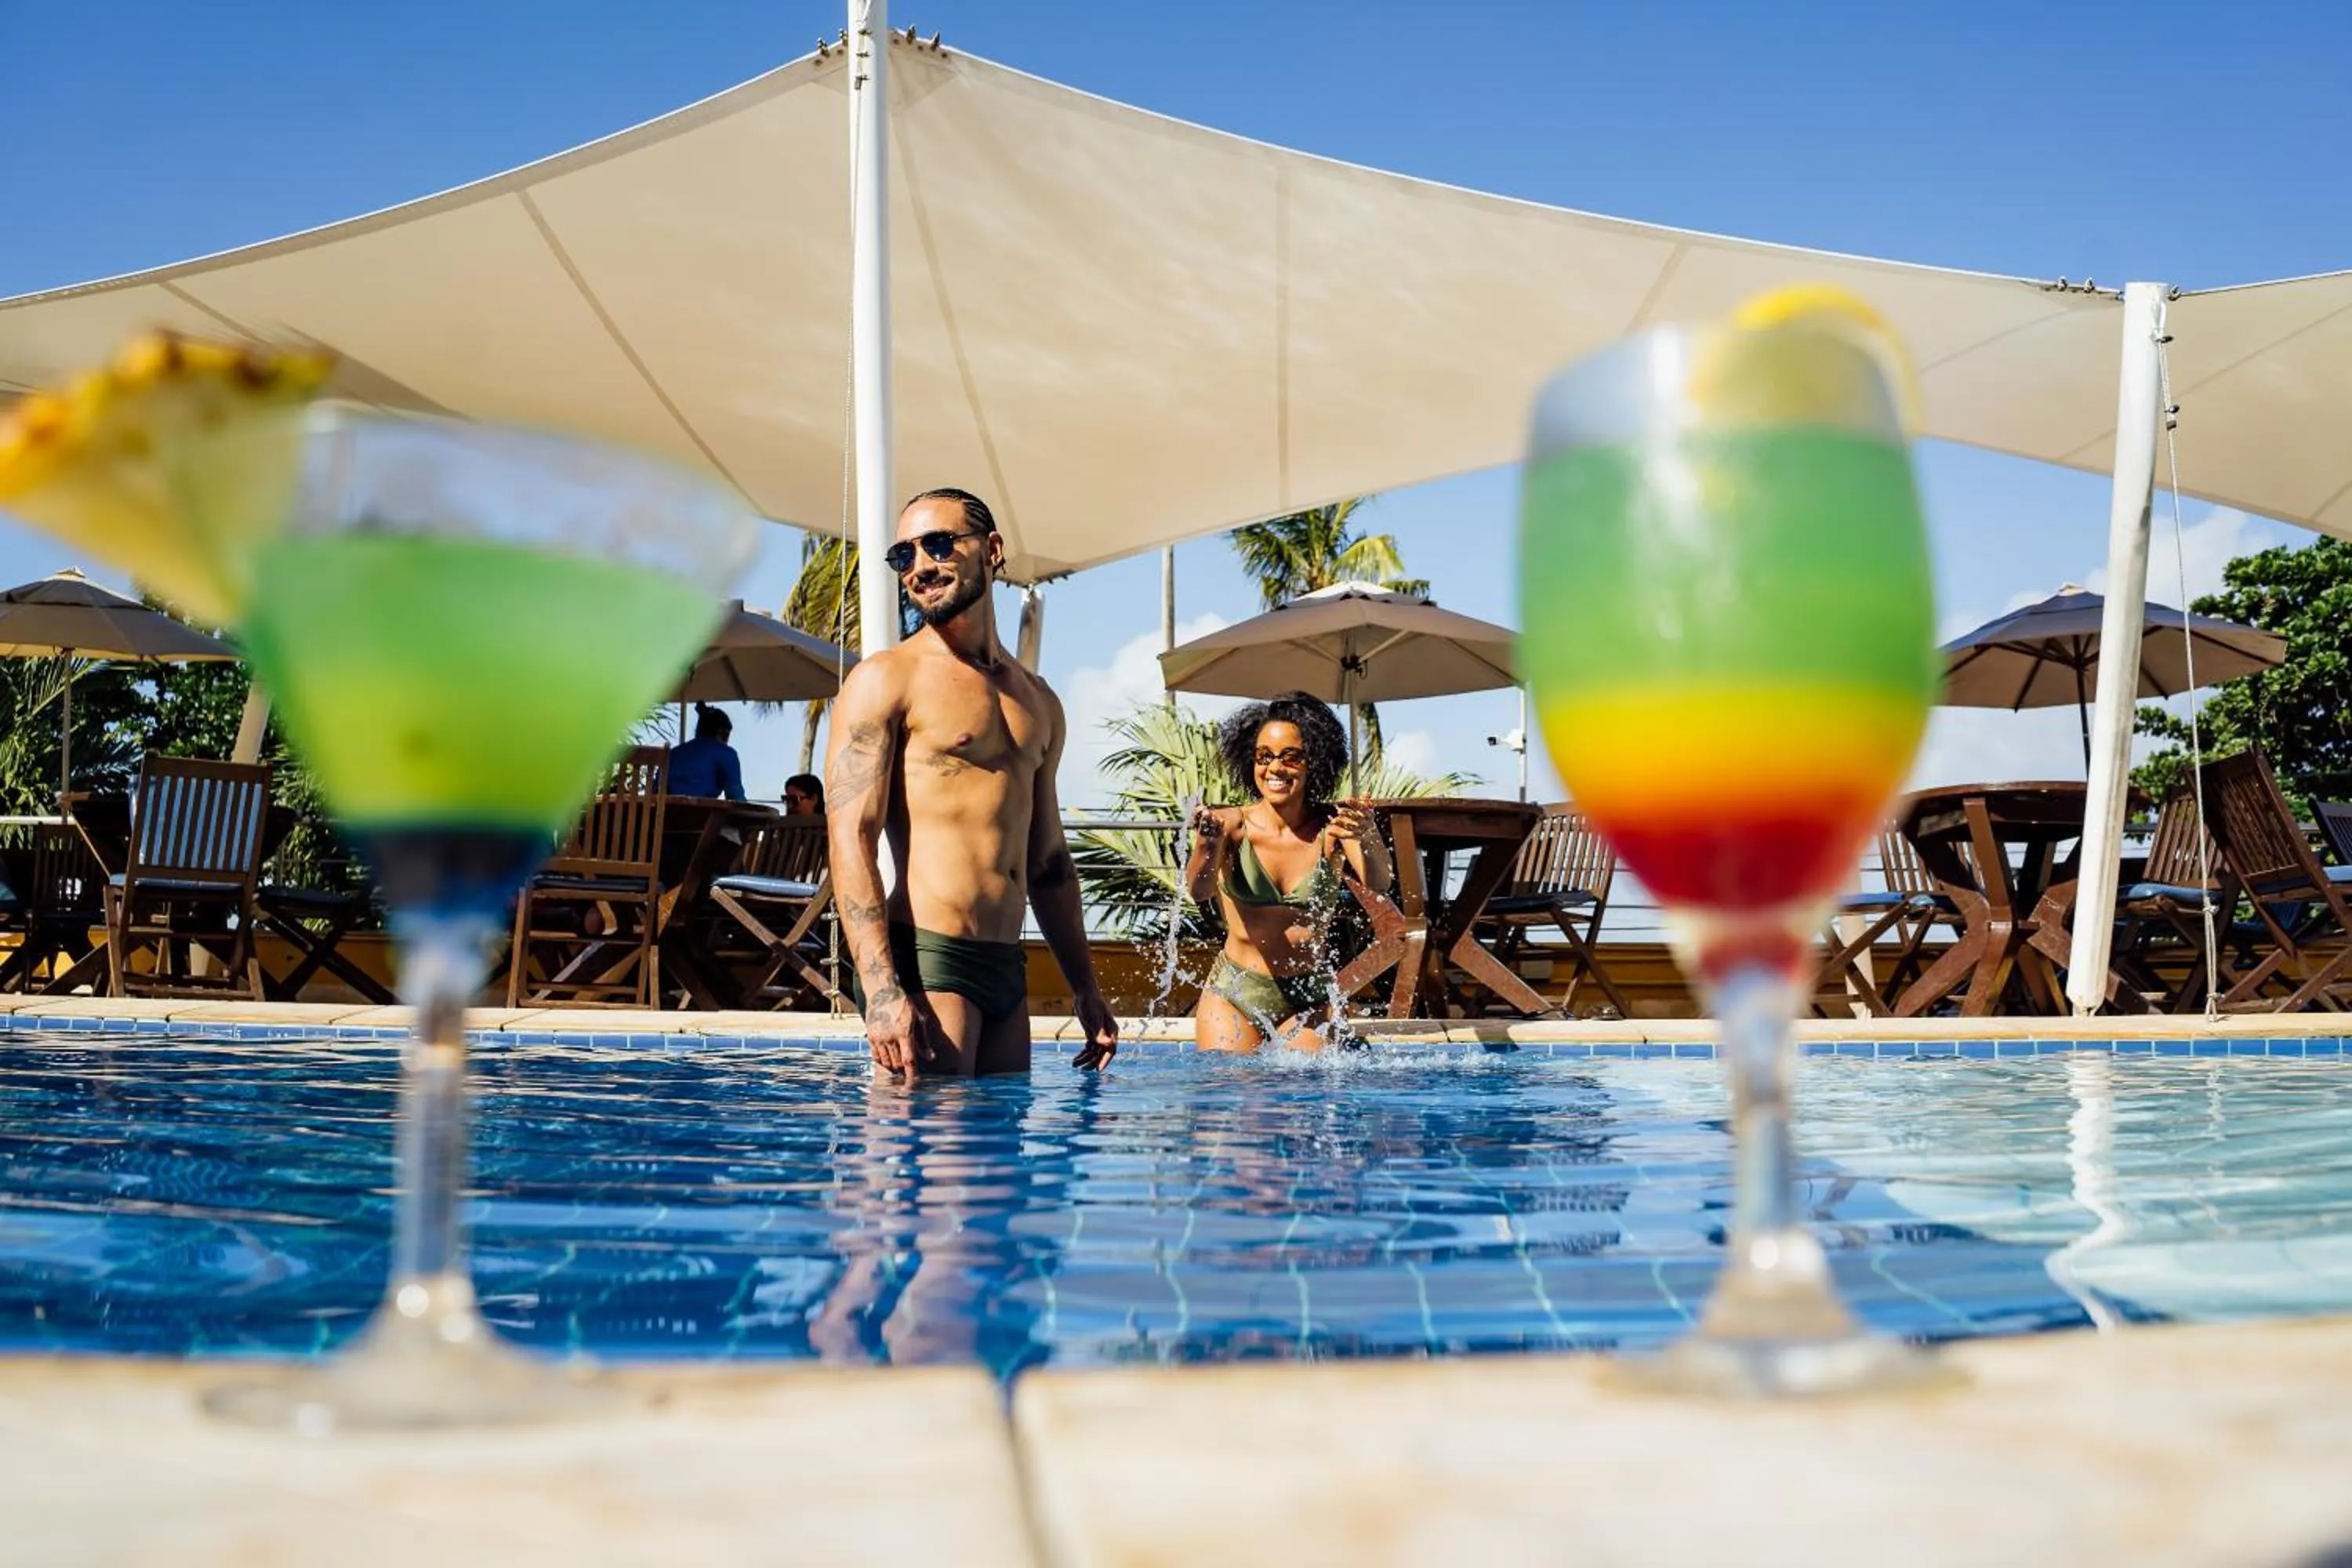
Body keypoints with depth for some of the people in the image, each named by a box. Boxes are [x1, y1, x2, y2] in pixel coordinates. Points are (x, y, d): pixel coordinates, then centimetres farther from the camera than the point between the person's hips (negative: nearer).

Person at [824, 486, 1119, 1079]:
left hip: (1008, 968, 7)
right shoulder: (885, 680, -2)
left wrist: (1085, 988, 21)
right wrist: (881, 991, -22)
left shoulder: (1037, 702, 19)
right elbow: (849, 841, -11)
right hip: (925, 960, -7)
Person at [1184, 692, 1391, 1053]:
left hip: (1307, 1004, 0)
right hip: (1232, 996, 0)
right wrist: (1206, 844, -46)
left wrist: (1368, 840, -43)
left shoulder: (1333, 825, -6)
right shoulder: (1233, 824, -8)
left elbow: (1378, 884, -22)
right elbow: (1199, 891, -24)